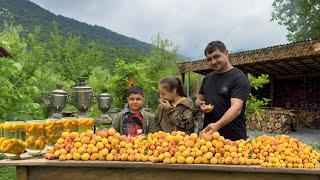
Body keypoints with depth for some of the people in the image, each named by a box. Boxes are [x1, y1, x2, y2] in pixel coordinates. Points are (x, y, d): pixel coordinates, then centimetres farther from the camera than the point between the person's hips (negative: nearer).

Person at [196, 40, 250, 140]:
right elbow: (198, 99, 21)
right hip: (208, 134, 6)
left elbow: (236, 108, -22)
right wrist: (200, 104, -4)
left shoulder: (239, 78, -10)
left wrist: (217, 125, -38)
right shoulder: (207, 78, 11)